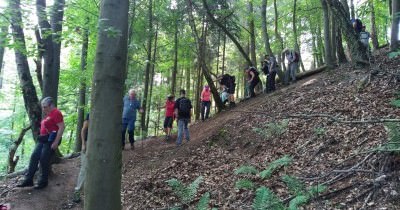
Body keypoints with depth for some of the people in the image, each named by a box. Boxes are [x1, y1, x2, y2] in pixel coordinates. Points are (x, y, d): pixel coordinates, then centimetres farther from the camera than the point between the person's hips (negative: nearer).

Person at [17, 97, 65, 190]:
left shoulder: (56, 113, -14)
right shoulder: (48, 114, 16)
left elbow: (62, 127, -21)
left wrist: (56, 142, -23)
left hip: (51, 140, -9)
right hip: (43, 139, 9)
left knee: (44, 160, -4)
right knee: (34, 157, 5)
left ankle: (43, 182, 11)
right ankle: (28, 180, 12)